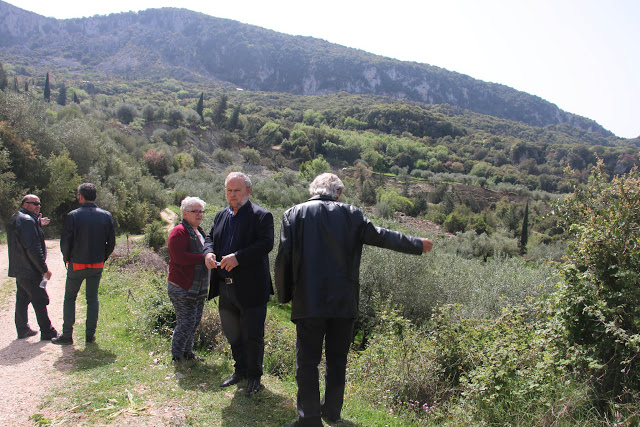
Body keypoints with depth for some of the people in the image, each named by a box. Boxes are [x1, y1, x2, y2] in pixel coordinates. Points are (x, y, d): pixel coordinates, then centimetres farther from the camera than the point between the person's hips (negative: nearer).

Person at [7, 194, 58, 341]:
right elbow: (33, 249, -24)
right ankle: (47, 333, 3)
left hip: (19, 269, 10)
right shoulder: (27, 220, -20)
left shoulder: (15, 218, 13)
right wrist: (44, 269, -19)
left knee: (22, 298, 17)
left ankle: (22, 330, 27)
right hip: (29, 270, -10)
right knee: (40, 301, -3)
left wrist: (38, 223, 20)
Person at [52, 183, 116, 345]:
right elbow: (111, 243, 1)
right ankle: (90, 335, 15)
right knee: (92, 298, 12)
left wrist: (67, 259, 8)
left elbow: (65, 242, -8)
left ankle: (67, 335, 14)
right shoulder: (106, 216, -3)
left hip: (76, 265, -2)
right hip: (97, 265, 3)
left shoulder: (73, 216, -11)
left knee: (70, 298, 12)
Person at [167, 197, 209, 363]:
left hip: (199, 289, 9)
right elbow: (179, 257, -24)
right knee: (185, 323, -4)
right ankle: (176, 357, 11)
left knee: (194, 322, 16)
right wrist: (204, 257, -23)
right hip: (182, 288, -9)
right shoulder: (179, 232, -13)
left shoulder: (200, 231, 16)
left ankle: (187, 352, 30)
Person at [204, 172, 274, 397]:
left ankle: (254, 376, 25)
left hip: (251, 289, -7)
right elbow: (210, 238, 17)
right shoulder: (221, 216, 13)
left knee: (252, 336, 5)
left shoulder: (261, 216, -9)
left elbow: (266, 243, -21)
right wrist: (209, 252, -6)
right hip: (225, 288, 7)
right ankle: (240, 370, 40)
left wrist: (238, 257, -29)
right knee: (232, 334, 20)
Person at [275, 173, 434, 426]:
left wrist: (284, 294, 8)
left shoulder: (294, 214, 1)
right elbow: (380, 237, 6)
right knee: (337, 359, 16)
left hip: (308, 301, -1)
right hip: (343, 301, 2)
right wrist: (418, 245, 19)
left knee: (307, 361, 5)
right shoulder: (350, 214, 2)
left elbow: (284, 257, -3)